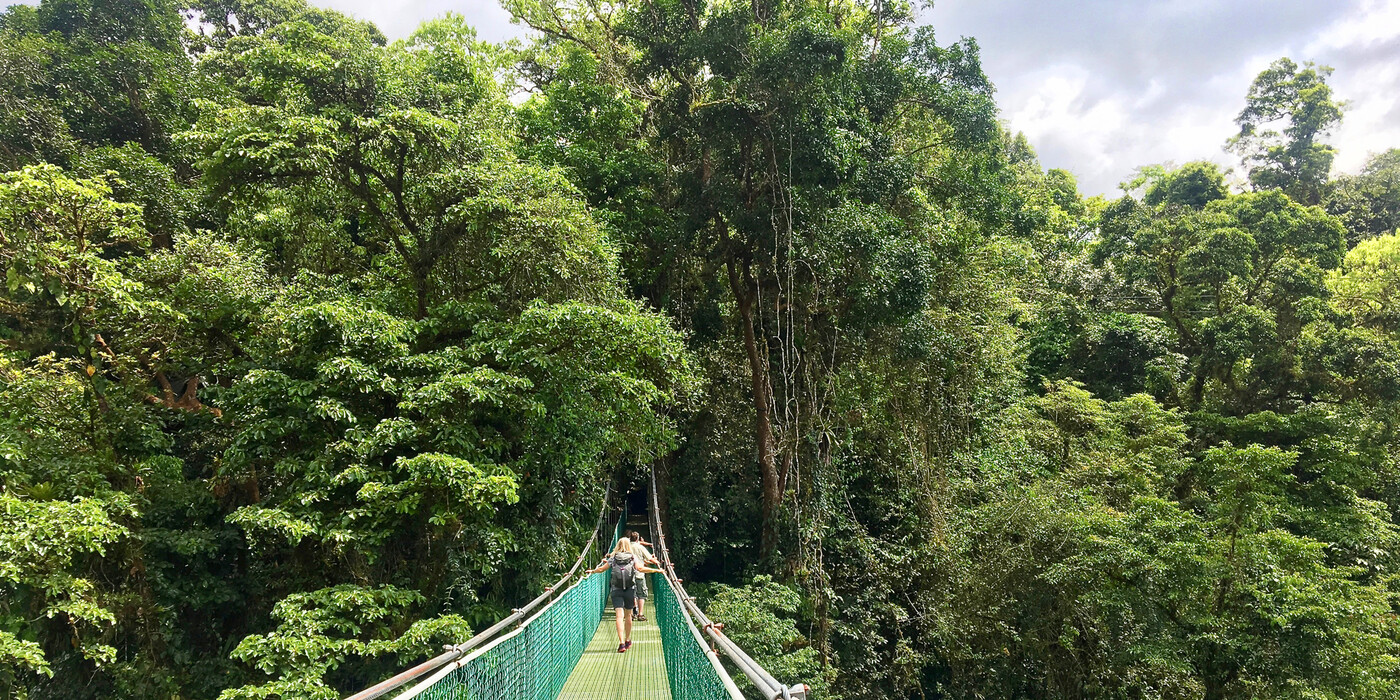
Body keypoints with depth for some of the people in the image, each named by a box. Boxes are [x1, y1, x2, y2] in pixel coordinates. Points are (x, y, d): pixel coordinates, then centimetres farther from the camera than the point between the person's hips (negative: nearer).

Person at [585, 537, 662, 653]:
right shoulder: (633, 557, 3)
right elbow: (640, 568, -11)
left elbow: (601, 569, 9)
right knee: (628, 615, 16)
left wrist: (591, 571, 28)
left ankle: (621, 643, -20)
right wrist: (656, 570, -5)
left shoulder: (613, 558, 5)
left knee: (619, 616, -7)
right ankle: (628, 641, 29)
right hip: (630, 590, 1)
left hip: (616, 591, -1)